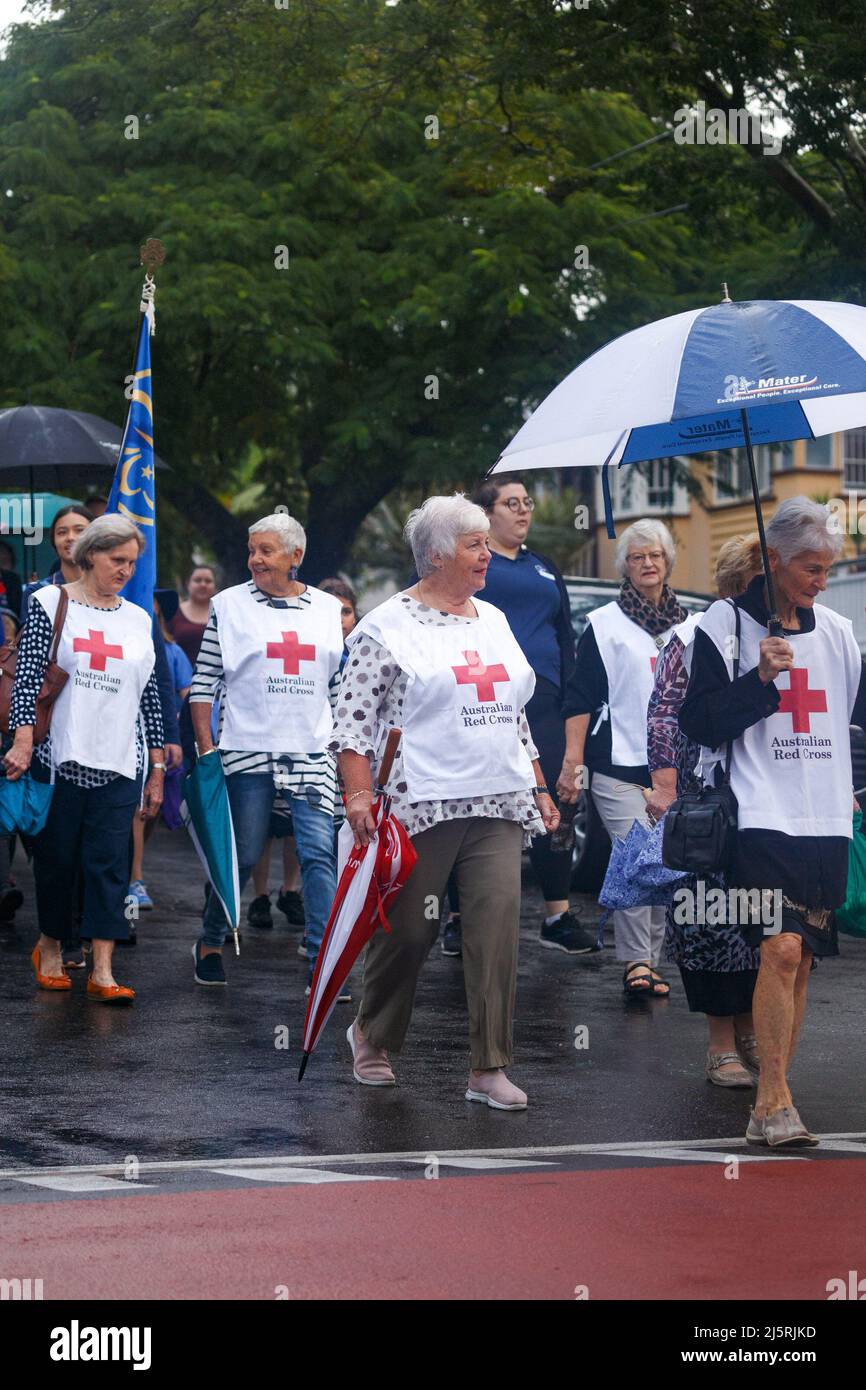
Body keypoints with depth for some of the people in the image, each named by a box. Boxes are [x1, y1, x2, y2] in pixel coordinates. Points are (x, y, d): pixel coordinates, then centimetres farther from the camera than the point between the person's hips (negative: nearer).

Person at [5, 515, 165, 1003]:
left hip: (119, 762, 2)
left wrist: (158, 768, 11)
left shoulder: (138, 620, 12)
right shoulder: (50, 604, 1)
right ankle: (50, 946, 27)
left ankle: (103, 971, -9)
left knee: (110, 862, -5)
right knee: (57, 857, 5)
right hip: (59, 758, -2)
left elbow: (150, 698, 13)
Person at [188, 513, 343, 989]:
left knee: (320, 855, -6)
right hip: (249, 749, -2)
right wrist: (205, 747, -4)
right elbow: (204, 681, 2)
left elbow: (339, 685, 15)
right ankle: (209, 943, 23)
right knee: (243, 855, 3)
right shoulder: (230, 605, 2)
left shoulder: (327, 609, 10)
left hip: (312, 753, 2)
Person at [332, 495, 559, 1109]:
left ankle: (489, 1068, -3)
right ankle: (372, 1034, 30)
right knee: (408, 931, 5)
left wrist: (539, 790, 19)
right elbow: (355, 720, -6)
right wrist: (359, 794, -16)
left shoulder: (494, 620, 16)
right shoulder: (387, 627, -3)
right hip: (420, 804, -5)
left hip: (498, 805, 5)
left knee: (499, 923, -7)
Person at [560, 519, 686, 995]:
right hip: (620, 764, -4)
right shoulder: (604, 624, 2)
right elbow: (580, 697, -1)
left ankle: (648, 962, 10)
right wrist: (572, 760, -9)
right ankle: (637, 962, -12)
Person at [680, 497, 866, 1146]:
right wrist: (760, 678, -15)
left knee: (801, 957, 7)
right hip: (765, 817, -5)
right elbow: (701, 722, -5)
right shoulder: (728, 624, -1)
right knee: (781, 948, -17)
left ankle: (774, 1103, 13)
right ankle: (774, 1103, -14)